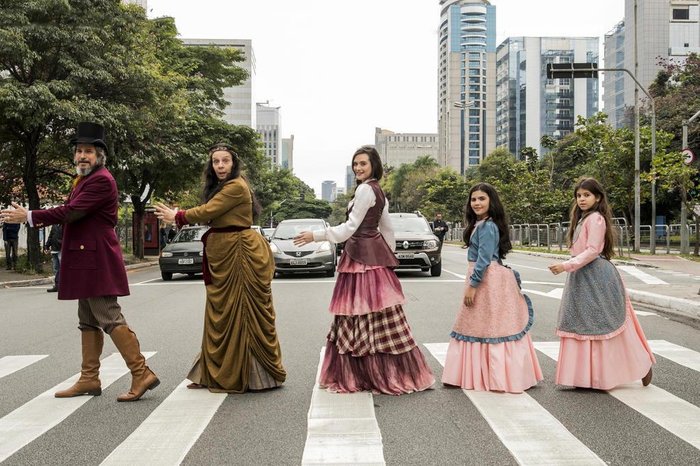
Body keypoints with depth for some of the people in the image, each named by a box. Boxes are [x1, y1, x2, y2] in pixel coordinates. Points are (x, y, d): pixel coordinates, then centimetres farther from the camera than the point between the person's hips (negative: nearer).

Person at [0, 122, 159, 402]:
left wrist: (29, 216, -14)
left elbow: (72, 211, -20)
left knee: (110, 319, -10)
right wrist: (37, 218, 6)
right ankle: (89, 379, 21)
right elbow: (73, 214, 18)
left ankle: (141, 374, -6)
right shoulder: (84, 180, 19)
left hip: (97, 261, -10)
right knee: (88, 322, 13)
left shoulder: (101, 180, -13)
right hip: (86, 261, 10)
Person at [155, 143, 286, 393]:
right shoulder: (221, 187, 18)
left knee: (239, 313, -2)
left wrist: (177, 216, 1)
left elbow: (208, 211, -13)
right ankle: (217, 373, 21)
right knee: (221, 313, 13)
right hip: (223, 253, 10)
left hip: (238, 253, -10)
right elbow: (212, 216, 13)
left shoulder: (236, 187, -13)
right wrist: (178, 215, 3)